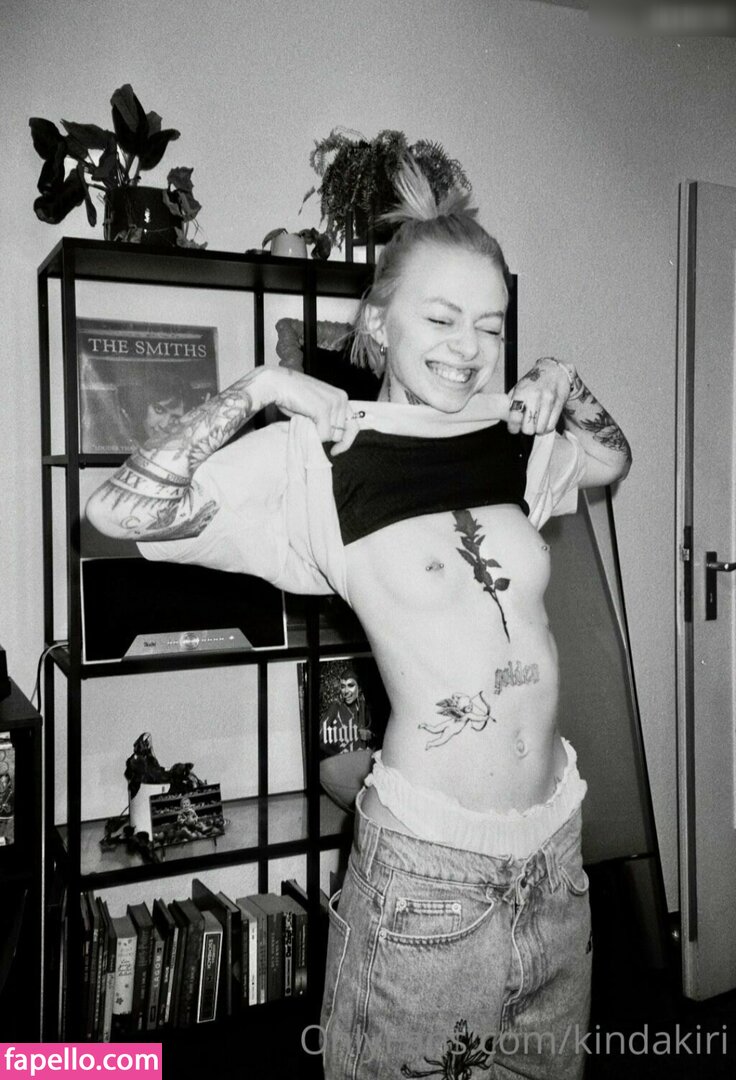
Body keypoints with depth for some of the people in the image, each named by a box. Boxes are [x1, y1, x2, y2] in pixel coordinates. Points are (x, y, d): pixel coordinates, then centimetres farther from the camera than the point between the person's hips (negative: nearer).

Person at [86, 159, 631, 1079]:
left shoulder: (512, 442, 4)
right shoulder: (320, 458, -10)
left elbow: (613, 458, 25)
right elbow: (119, 511, -17)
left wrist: (564, 384, 7)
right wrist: (258, 389, -15)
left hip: (555, 838, 6)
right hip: (426, 853, -5)